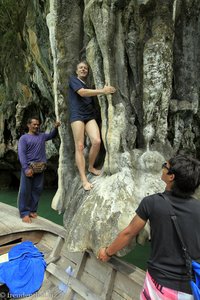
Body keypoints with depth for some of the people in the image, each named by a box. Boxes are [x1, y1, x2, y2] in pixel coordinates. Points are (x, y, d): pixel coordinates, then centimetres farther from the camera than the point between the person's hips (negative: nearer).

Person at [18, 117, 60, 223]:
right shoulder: (24, 138, -2)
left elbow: (51, 135, 32)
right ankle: (24, 213, 5)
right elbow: (21, 154, -10)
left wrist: (56, 128, 10)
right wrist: (26, 168, -22)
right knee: (25, 191, -2)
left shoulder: (42, 136, 14)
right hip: (28, 167, -5)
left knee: (37, 190, 9)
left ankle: (32, 210, 19)